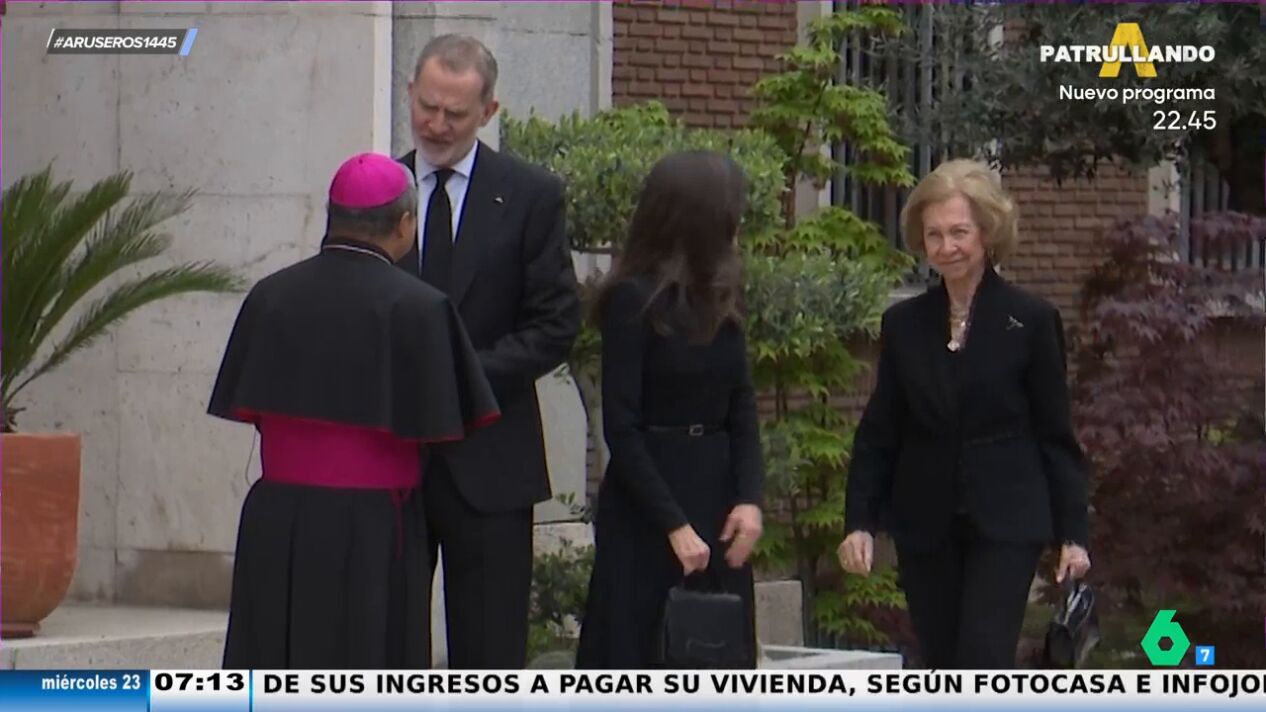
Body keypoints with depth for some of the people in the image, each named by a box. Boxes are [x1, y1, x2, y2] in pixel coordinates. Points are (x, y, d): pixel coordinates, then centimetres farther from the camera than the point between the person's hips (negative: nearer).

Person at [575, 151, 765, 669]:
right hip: (647, 515, -7)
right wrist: (674, 525, -16)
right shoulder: (634, 301, -10)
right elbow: (621, 428, -13)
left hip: (716, 498, 7)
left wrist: (749, 497, -6)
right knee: (635, 664, -4)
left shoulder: (719, 301, 10)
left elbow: (742, 407, 9)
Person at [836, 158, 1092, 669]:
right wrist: (859, 522, 0)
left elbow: (1056, 435, 0)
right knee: (944, 671, 6)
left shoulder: (1032, 321, -3)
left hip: (1005, 525, -4)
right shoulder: (904, 325, 7)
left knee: (983, 664, -13)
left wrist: (1072, 533, -3)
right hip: (925, 528, 4)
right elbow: (878, 435, 9)